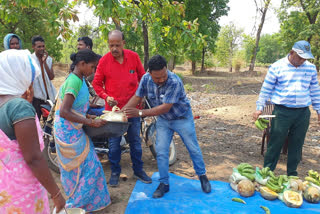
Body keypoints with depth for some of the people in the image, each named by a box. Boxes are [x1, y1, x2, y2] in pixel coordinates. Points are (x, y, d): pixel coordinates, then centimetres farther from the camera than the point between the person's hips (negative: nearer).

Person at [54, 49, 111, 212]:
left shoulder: (78, 79, 7)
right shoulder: (74, 81, -22)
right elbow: (64, 112, -28)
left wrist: (87, 116, 7)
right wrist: (90, 122, -25)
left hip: (72, 130, 9)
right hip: (70, 132, -9)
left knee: (75, 168, 20)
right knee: (88, 166, 1)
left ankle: (75, 200, 38)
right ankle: (76, 205, 17)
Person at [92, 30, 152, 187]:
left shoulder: (134, 57, -3)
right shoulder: (104, 60, -7)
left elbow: (142, 78, 9)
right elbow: (96, 83, 1)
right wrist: (106, 97, -14)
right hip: (113, 108, -1)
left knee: (135, 140, 13)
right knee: (114, 142, 9)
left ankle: (138, 170, 30)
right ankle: (115, 172, 27)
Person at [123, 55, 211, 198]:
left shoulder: (174, 82, -34)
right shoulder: (146, 79, -16)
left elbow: (165, 108, -35)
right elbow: (137, 96, -7)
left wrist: (140, 113, -36)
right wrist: (122, 111, -20)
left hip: (182, 118, -4)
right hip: (163, 120, 4)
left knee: (193, 149, 9)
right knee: (161, 151, 2)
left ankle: (202, 176, 31)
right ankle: (164, 183, 18)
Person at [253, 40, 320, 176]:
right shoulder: (277, 67, -4)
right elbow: (266, 89, 0)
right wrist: (259, 108, -3)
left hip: (303, 113, 4)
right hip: (282, 112, -3)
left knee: (297, 144, 11)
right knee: (275, 143, 1)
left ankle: (292, 174, 26)